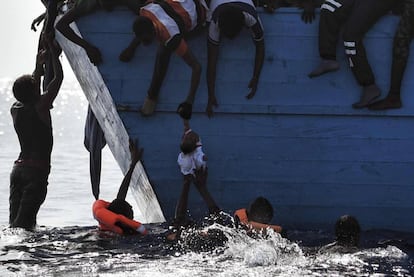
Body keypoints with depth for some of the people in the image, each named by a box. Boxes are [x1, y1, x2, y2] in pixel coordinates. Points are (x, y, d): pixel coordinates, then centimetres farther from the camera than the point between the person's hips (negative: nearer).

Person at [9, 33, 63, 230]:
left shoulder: (15, 109, 9)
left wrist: (39, 66, 37)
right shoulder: (41, 107, -9)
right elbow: (59, 77, -3)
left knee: (15, 221, 3)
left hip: (18, 168, 7)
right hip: (37, 170, -7)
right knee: (24, 224, -14)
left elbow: (32, 96, 31)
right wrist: (52, 48, 7)